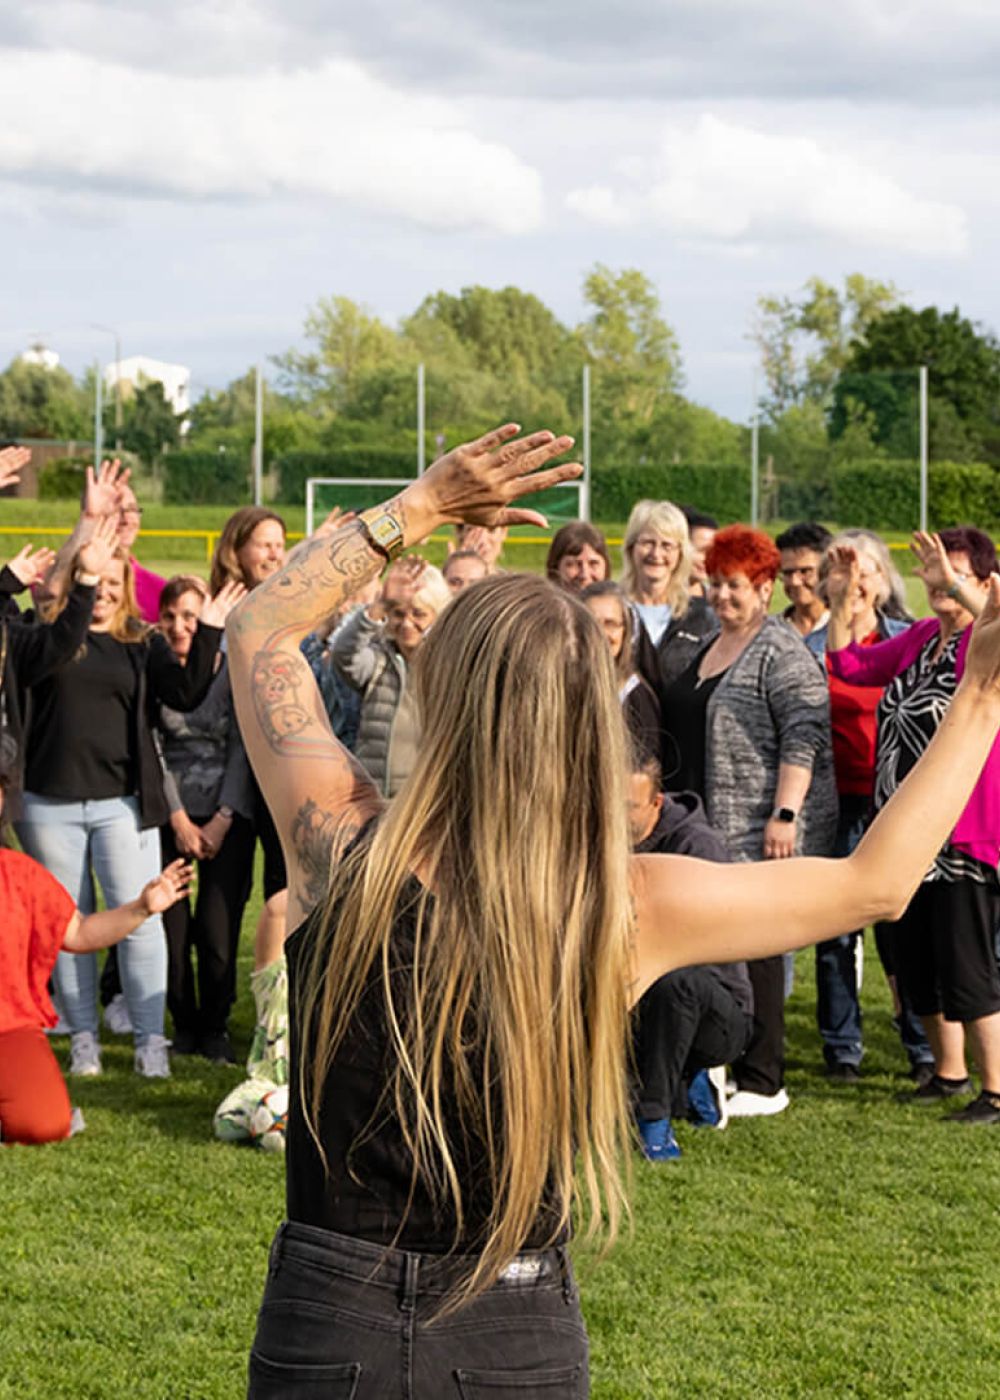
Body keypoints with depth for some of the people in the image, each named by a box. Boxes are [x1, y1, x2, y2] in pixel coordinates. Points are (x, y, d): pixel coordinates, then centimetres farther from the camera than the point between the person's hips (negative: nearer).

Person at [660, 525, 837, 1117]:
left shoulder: (780, 654, -10)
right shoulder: (708, 648, 18)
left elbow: (804, 736, -17)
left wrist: (785, 813, -23)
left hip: (757, 833, -8)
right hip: (706, 827, 8)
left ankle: (761, 1083, -2)